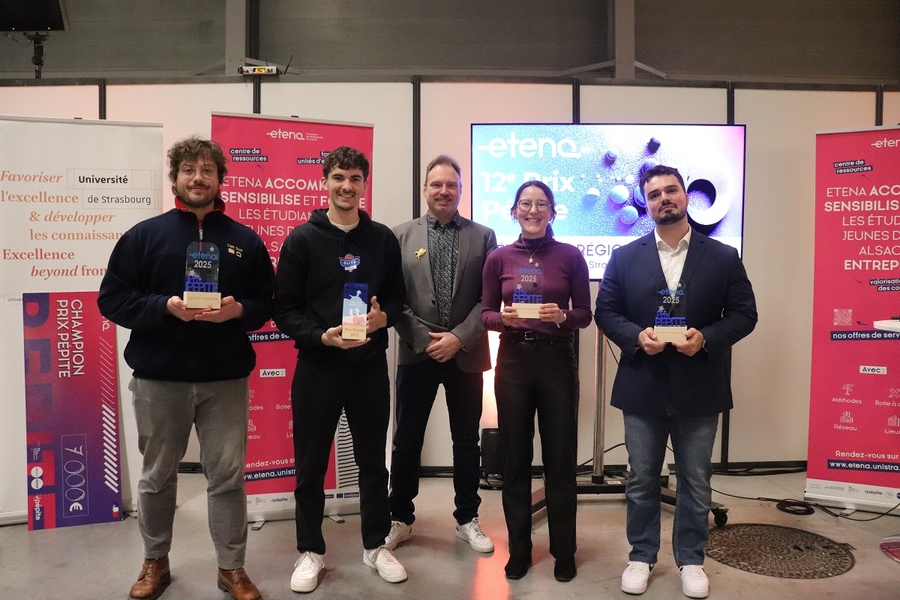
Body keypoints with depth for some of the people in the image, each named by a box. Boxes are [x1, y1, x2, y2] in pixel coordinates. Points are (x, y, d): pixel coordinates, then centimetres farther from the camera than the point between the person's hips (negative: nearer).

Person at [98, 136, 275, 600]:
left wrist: (238, 310, -15)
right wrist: (165, 307, -16)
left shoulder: (245, 240, 5)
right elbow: (112, 298, -1)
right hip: (159, 379, 0)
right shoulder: (144, 235, 2)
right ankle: (155, 562, 35)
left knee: (228, 475, 7)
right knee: (157, 477, 14)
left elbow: (267, 303, 6)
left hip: (226, 380, 0)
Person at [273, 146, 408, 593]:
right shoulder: (302, 239, -3)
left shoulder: (383, 239, 4)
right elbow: (284, 308, -5)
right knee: (311, 465, 10)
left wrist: (383, 317, -12)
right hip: (316, 368, -1)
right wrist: (321, 336, -20)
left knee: (373, 461, 13)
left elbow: (398, 297, 9)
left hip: (370, 367, 2)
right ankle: (310, 551, 29)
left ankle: (376, 545, 31)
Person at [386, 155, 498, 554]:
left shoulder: (483, 236, 3)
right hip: (417, 352, 0)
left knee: (466, 441, 11)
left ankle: (467, 520, 28)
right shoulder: (401, 235, 2)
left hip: (466, 354, 1)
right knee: (407, 440, 8)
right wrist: (423, 338, -11)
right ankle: (400, 518, 26)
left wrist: (460, 337, -12)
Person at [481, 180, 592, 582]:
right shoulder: (499, 258, 2)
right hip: (513, 360, 1)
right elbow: (486, 314, 5)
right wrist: (504, 318, -16)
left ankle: (564, 551, 24)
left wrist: (562, 316, -18)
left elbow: (584, 314, 2)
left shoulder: (570, 256, 0)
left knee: (560, 458, 6)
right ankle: (518, 549, 25)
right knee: (515, 458, 9)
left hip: (558, 360, -1)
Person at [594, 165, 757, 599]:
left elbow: (743, 314, 0)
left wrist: (706, 338, -18)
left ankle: (691, 560, 30)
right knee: (641, 479, 12)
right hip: (643, 387, 0)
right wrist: (637, 336, -18)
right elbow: (605, 312, 1)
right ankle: (641, 556, 29)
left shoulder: (723, 257, 1)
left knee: (695, 481, 12)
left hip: (699, 388, 0)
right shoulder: (624, 257, 2)